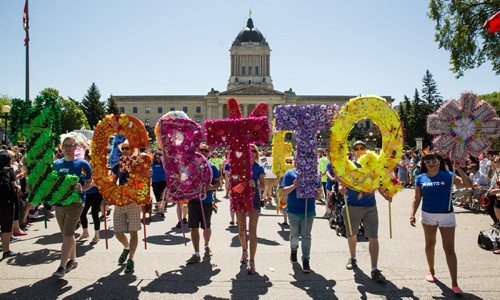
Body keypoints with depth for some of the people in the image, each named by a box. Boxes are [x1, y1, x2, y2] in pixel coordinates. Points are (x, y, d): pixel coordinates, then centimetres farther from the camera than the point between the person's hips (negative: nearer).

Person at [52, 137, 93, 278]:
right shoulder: (56, 164, 9)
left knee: (68, 234, -10)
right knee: (67, 234, 15)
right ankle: (73, 260, 30)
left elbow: (91, 182, -1)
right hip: (59, 203, 5)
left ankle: (62, 266, -8)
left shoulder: (82, 164, -4)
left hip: (75, 203, -5)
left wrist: (81, 188, -19)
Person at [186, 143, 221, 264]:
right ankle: (196, 254, 5)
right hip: (193, 199, 0)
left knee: (206, 227, 13)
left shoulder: (212, 167, 2)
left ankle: (207, 246, 39)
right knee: (194, 227, -2)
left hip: (206, 201, 0)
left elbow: (218, 183, 2)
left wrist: (211, 187, -18)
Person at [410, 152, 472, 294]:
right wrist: (412, 214, -8)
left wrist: (458, 169, -23)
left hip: (446, 216, -2)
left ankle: (454, 284, 2)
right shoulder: (421, 178, -2)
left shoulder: (448, 176, -6)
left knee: (449, 249, -2)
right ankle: (431, 271, 37)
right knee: (430, 244, 17)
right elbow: (417, 198, 2)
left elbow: (468, 184, -15)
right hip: (428, 215, 2)